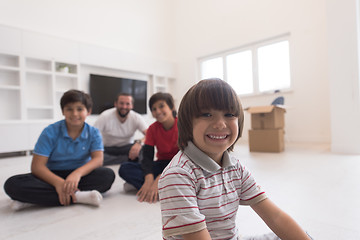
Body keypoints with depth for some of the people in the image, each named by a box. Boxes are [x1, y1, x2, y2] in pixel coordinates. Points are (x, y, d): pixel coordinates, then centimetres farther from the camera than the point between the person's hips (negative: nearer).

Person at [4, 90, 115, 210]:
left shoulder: (93, 133, -4)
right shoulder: (50, 132, -7)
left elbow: (98, 159, -18)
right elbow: (37, 166, -13)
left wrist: (78, 173, -39)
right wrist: (58, 182, -33)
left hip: (80, 175, 1)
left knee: (108, 175, -30)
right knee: (12, 184, -26)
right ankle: (78, 196, -34)